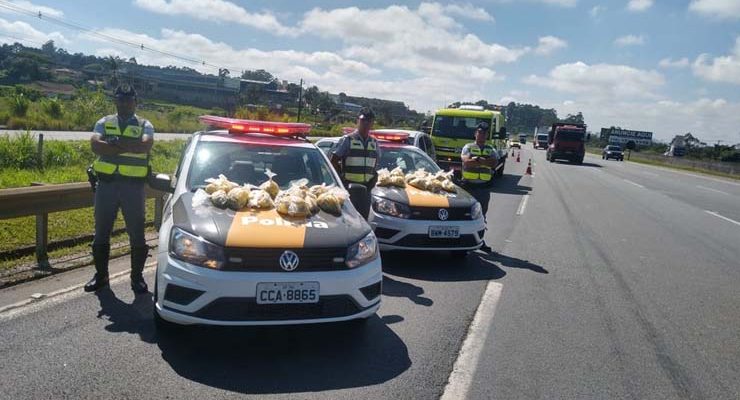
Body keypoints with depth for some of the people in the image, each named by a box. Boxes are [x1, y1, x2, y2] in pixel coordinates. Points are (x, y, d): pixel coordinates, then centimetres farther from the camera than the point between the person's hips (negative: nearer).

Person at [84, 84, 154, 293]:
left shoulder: (144, 125, 4)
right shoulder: (104, 123, 9)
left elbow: (145, 145, -18)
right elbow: (95, 145, -10)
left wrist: (115, 142, -17)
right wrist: (130, 147, -16)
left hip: (134, 185, -2)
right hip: (106, 183, 2)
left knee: (137, 233, 4)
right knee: (101, 232, 10)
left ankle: (137, 277, 18)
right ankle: (100, 275, 25)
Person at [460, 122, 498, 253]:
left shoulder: (490, 149, 13)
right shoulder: (468, 147, 4)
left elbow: (495, 163, -7)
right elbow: (466, 161, -16)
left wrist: (477, 160, -14)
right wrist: (485, 161, -12)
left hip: (484, 187, 3)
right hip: (469, 185, -3)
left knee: (481, 215, 9)